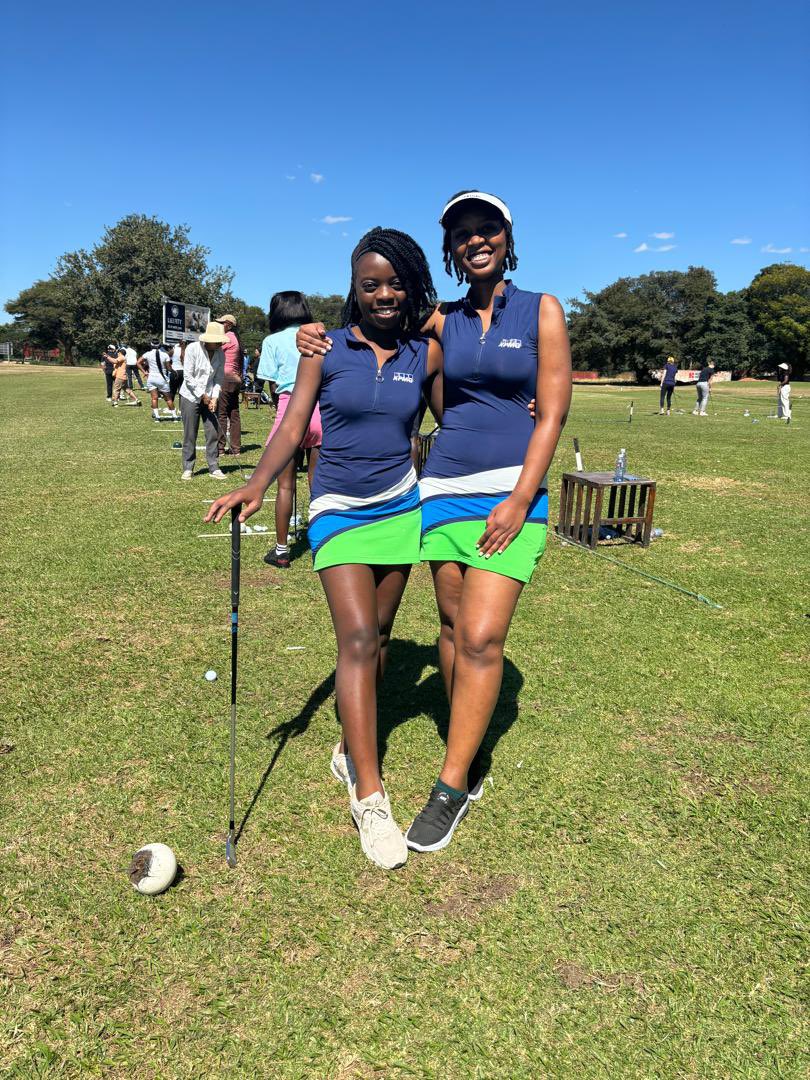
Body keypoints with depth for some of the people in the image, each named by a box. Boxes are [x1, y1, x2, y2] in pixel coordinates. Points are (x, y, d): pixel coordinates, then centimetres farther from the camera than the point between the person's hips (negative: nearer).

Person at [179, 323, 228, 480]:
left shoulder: (220, 354, -2)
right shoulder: (193, 348, -14)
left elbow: (218, 378, 2)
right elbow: (188, 376, -15)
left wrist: (214, 398, -10)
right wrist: (202, 395, -14)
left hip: (209, 398, 4)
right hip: (190, 396, -4)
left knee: (213, 433, 1)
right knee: (190, 435, 0)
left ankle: (214, 468, 9)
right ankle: (188, 469, 11)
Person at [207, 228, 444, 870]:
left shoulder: (427, 353, 4)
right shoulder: (326, 349, -2)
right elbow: (293, 428, -8)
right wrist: (257, 484, -23)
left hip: (401, 505, 3)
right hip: (338, 508, -2)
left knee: (378, 636, 9)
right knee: (357, 638, -14)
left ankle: (353, 749, 31)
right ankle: (369, 797, -9)